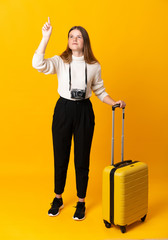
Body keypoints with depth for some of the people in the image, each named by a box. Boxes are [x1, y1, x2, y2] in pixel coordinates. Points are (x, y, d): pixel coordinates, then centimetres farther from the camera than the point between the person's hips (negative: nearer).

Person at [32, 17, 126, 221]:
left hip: (84, 112, 0)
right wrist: (46, 36, -24)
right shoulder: (60, 61, -3)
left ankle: (81, 203, 24)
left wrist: (114, 103, -7)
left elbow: (99, 91, 9)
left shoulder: (94, 66, 1)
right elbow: (38, 64, -22)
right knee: (60, 158, 11)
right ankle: (58, 199, 31)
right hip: (63, 110, 0)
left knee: (82, 159, 7)